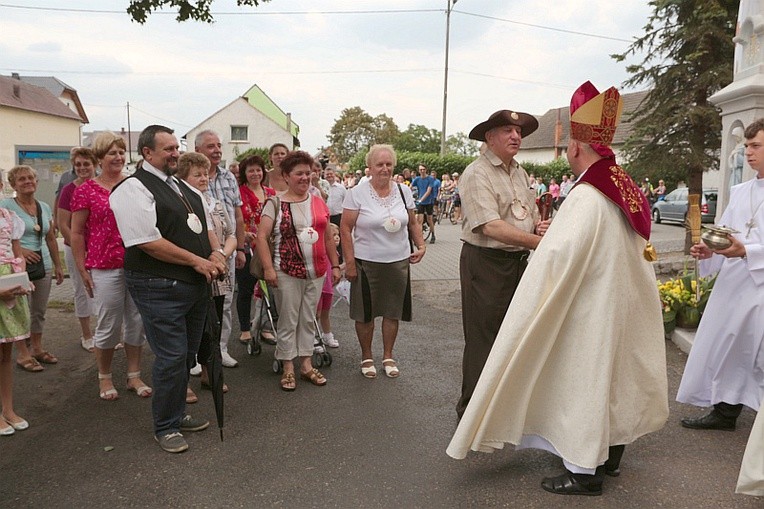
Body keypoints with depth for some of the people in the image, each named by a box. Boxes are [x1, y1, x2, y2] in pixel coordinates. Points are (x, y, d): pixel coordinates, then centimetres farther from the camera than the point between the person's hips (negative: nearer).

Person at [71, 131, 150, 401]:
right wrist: (82, 270, -3)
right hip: (105, 268, -3)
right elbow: (76, 233, 1)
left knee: (137, 322, 9)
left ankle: (134, 376, 24)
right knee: (108, 326, 5)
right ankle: (104, 378, 25)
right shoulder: (86, 190, -1)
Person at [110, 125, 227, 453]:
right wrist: (197, 261, -16)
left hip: (196, 285, 8)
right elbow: (148, 242, -20)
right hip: (160, 288, -8)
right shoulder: (133, 189, -11)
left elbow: (207, 226, 22)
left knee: (188, 355, 17)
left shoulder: (185, 188, 16)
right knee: (171, 358, -3)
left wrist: (216, 253, 1)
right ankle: (165, 428, 17)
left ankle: (177, 414, 35)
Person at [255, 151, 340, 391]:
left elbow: (328, 238, 15)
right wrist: (268, 268, -17)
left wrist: (335, 265, 12)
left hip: (316, 272, 5)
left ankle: (306, 365, 24)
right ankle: (288, 369, 16)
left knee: (308, 320, 13)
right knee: (288, 322, 4)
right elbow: (261, 236, -10)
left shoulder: (319, 203, 10)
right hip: (287, 272, -4)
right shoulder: (276, 204, -4)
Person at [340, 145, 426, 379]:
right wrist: (349, 262, -11)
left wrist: (420, 245, 0)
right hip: (366, 263, -3)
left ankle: (388, 356, 29)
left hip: (399, 262, 3)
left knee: (393, 312, 11)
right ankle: (366, 356, 27)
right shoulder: (357, 193, -7)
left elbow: (413, 223, 15)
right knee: (365, 313, 8)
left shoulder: (403, 191, 5)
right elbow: (345, 228, -7)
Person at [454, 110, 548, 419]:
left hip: (518, 262, 9)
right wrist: (537, 241, -30)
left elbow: (532, 213, 23)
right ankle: (471, 409, 17)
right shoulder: (476, 174, -14)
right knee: (483, 340, 1)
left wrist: (539, 225, -1)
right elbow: (491, 226, -25)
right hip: (485, 263, -8)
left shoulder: (519, 173, 13)